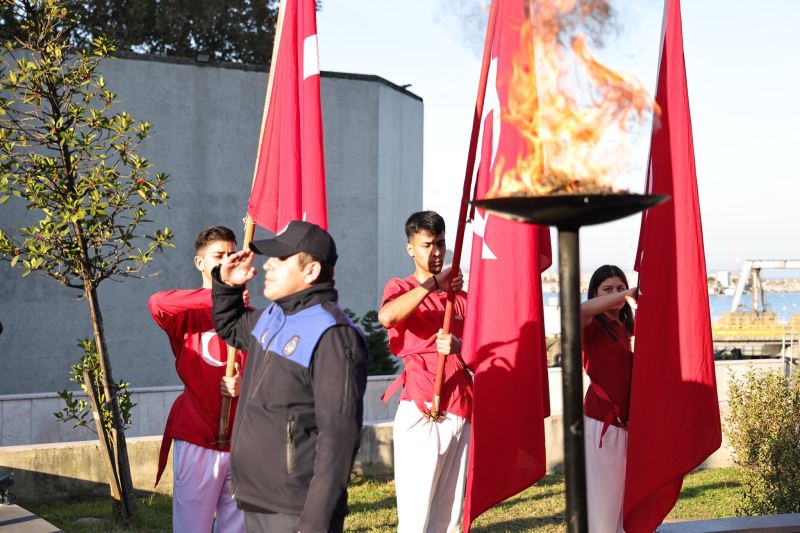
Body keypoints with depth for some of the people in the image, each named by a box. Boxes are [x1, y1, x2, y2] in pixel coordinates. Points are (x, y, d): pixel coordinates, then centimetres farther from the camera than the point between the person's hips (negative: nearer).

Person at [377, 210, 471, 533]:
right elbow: (386, 317, -20)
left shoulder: (460, 297, 19)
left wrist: (458, 347, -11)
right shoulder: (401, 288, 5)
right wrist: (432, 284, -22)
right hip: (420, 411, -5)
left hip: (461, 412, 5)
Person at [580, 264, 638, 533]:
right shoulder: (592, 327, -5)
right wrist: (627, 295, -23)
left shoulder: (628, 327, 16)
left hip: (627, 421, 7)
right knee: (602, 493, -5)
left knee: (626, 492, 8)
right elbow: (582, 309, -29)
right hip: (602, 421, -6)